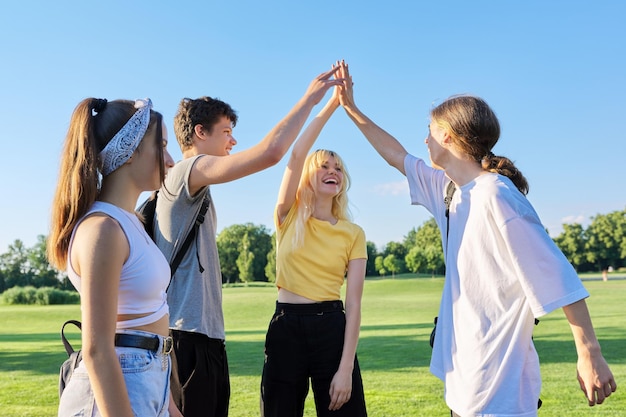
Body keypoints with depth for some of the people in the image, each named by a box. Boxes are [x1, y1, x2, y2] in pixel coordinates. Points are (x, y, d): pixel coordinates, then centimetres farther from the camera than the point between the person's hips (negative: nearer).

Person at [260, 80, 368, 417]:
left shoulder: (353, 234, 3)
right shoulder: (288, 217, 2)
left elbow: (354, 303, -3)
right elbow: (296, 154, -13)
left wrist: (346, 368, -11)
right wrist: (331, 104, -14)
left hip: (332, 330, 0)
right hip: (285, 329, 0)